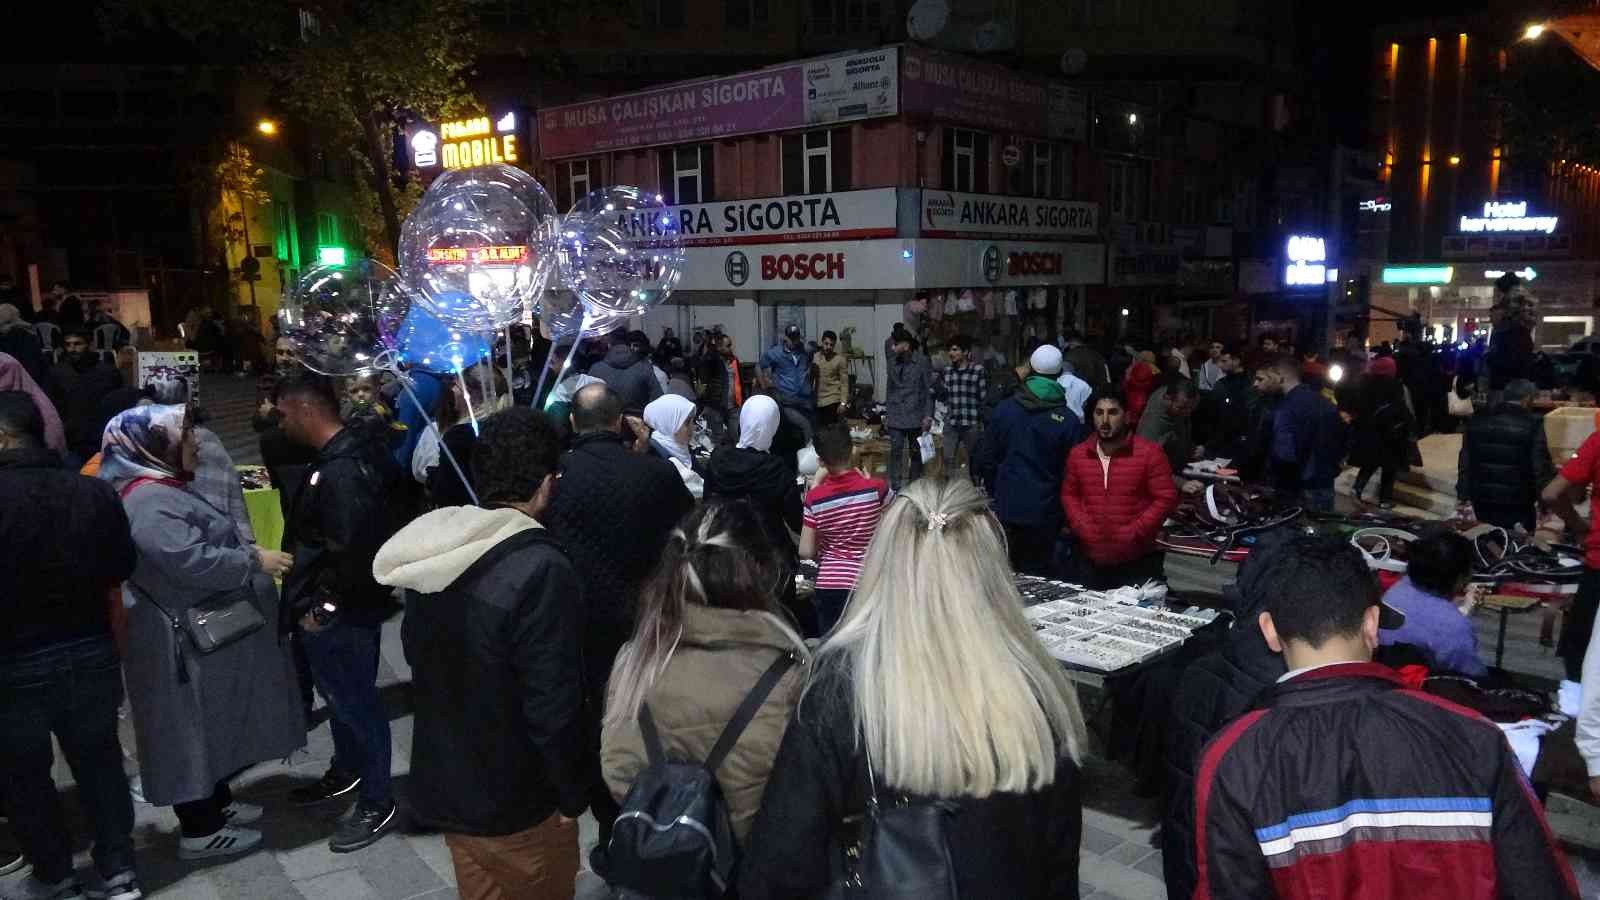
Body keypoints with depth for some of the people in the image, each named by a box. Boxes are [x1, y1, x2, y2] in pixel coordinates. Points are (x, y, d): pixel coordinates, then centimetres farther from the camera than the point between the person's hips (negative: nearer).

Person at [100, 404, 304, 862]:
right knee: (191, 728, 2)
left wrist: (247, 554, 15)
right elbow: (191, 561, -31)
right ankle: (199, 830, 15)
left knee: (210, 724, 20)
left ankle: (217, 804, 34)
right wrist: (255, 561, -23)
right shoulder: (148, 502, -23)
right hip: (187, 640, -11)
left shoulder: (160, 489, 13)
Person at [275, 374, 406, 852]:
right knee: (339, 695, 25)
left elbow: (353, 552, -31)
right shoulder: (346, 454, 6)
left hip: (341, 614, -10)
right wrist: (317, 602, 16)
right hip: (334, 608, 10)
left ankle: (376, 804, 20)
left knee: (356, 703, 4)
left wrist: (323, 608, -19)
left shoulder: (342, 471, -26)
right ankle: (345, 772, 46)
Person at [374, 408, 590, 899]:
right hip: (516, 804, -7)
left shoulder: (433, 554, -3)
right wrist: (573, 795, -12)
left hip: (443, 784, 7)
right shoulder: (542, 570, -27)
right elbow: (553, 706, -26)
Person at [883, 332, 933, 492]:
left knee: (916, 453, 8)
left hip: (915, 416, -2)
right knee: (895, 451, -6)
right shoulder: (892, 363, 8)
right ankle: (895, 488, -2)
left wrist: (928, 415, -8)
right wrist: (886, 413, 12)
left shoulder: (922, 362, -3)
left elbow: (928, 390, -3)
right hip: (896, 416, 2)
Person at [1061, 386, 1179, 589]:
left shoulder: (1149, 453, -7)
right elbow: (1069, 494, 14)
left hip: (1139, 564, -4)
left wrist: (1134, 533, -14)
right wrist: (1082, 527, -3)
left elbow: (1166, 498, -8)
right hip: (1091, 562, 4)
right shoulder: (1077, 454, 5)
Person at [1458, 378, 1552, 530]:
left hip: (1483, 503, 4)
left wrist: (1463, 497, 13)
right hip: (1518, 505, -3)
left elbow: (1465, 463, 6)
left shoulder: (1476, 421, 3)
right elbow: (1541, 466, -8)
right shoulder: (1532, 424, -9)